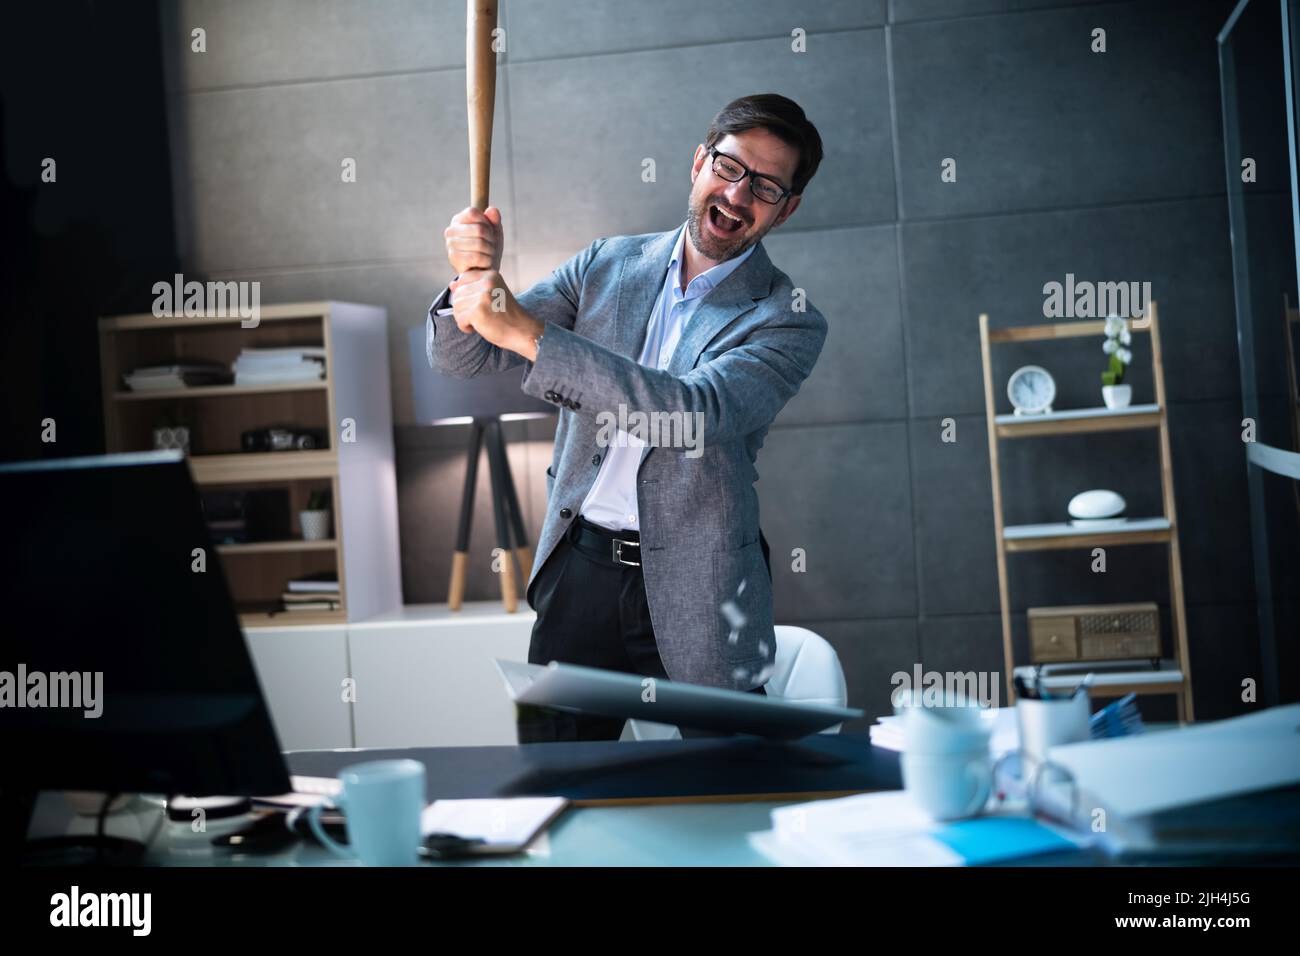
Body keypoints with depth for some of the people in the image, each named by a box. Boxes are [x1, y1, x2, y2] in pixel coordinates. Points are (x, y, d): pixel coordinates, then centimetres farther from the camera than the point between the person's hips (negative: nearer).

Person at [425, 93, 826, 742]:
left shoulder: (787, 321, -7)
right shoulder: (607, 266, 5)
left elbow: (695, 412, -25)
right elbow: (461, 359, 4)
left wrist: (527, 331, -29)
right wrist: (475, 279, -20)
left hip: (695, 590, -3)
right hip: (581, 571, 3)